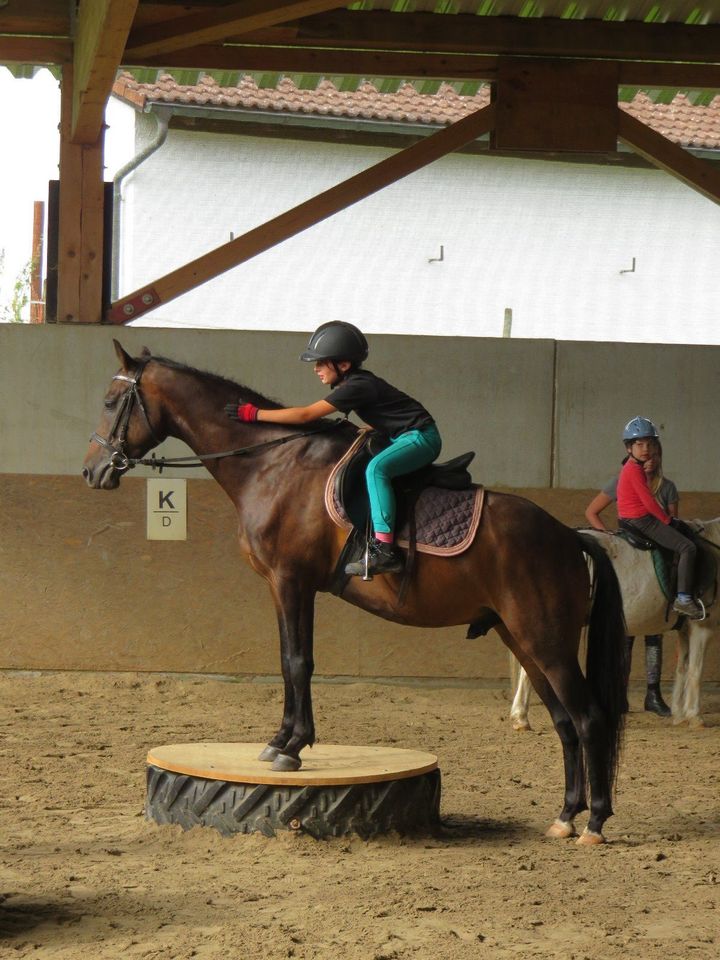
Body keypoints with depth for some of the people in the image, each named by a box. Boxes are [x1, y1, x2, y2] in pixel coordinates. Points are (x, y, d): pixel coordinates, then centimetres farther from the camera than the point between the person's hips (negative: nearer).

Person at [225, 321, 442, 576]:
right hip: (403, 438, 11)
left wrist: (253, 414, -19)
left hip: (421, 437, -11)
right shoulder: (355, 382, 8)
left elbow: (305, 415, -22)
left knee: (376, 468, -30)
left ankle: (384, 551, -37)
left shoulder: (357, 386, -20)